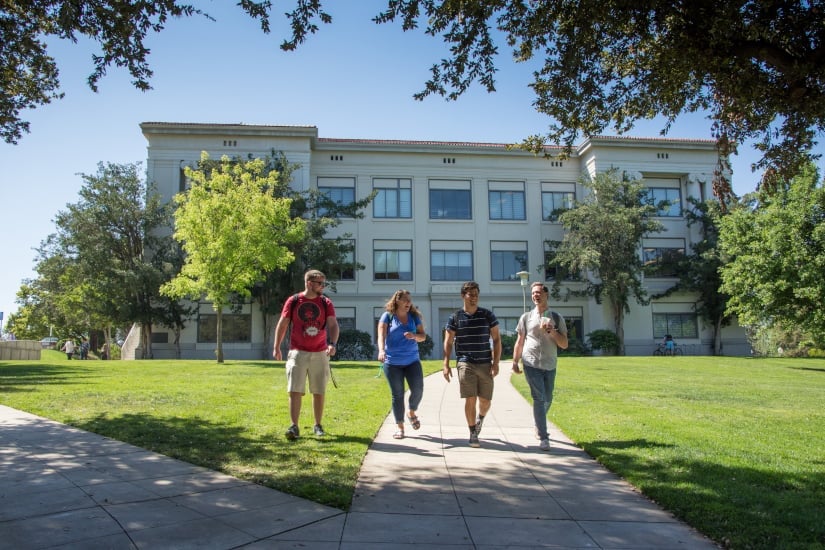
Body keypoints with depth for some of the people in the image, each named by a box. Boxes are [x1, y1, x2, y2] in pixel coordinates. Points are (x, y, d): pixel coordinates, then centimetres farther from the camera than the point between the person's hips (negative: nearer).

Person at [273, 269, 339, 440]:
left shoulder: (326, 303, 2)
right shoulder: (293, 301, 0)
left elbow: (333, 325, -8)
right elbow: (282, 325, 5)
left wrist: (333, 344, -25)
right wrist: (276, 347, 3)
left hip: (320, 354, 2)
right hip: (298, 353, -1)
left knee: (319, 392, 9)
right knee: (295, 391, -8)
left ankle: (318, 426, 23)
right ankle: (294, 427, -3)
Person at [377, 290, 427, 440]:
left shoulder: (414, 316, 6)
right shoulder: (387, 316, -2)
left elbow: (423, 336, 5)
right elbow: (381, 335, -14)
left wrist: (414, 336, -17)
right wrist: (381, 350, -32)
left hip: (412, 360, 3)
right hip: (392, 362, -2)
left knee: (418, 390, -5)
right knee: (397, 394, 3)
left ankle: (412, 413, 26)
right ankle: (400, 427, 15)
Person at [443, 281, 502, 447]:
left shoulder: (488, 315, 4)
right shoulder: (455, 318, 2)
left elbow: (496, 340, 6)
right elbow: (448, 343, 5)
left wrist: (496, 363, -3)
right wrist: (446, 365, -3)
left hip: (485, 364, 1)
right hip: (465, 364, -1)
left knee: (486, 401, 5)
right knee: (470, 399, -6)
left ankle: (480, 418, 39)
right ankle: (473, 434, 10)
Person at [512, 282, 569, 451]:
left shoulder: (557, 318, 5)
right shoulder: (526, 317, 4)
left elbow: (564, 344, 1)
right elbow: (519, 342, 7)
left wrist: (551, 331, -13)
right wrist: (515, 362, 1)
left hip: (550, 365, 3)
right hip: (532, 364, -2)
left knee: (547, 399, 14)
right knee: (539, 399, -10)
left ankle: (539, 426, 39)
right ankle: (543, 438, -7)